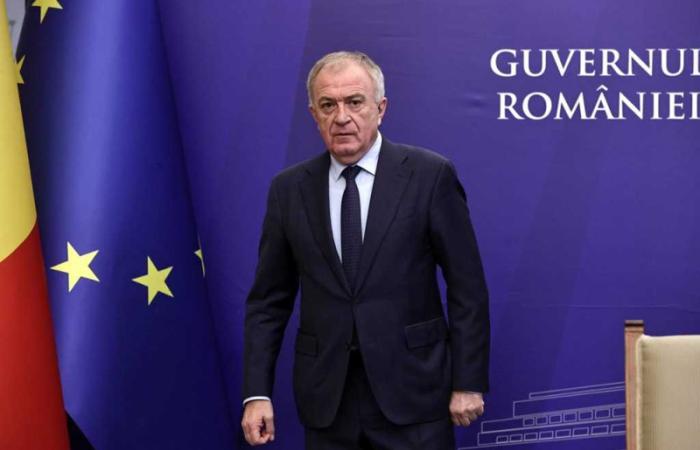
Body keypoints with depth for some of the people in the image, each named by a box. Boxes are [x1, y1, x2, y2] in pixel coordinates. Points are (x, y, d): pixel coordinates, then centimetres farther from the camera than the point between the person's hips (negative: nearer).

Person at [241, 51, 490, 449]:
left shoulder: (430, 175, -4)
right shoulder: (289, 189, 5)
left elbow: (467, 288, -3)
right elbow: (269, 300, 6)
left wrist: (469, 382, -5)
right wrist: (257, 393, -1)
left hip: (412, 391, -2)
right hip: (327, 399, 3)